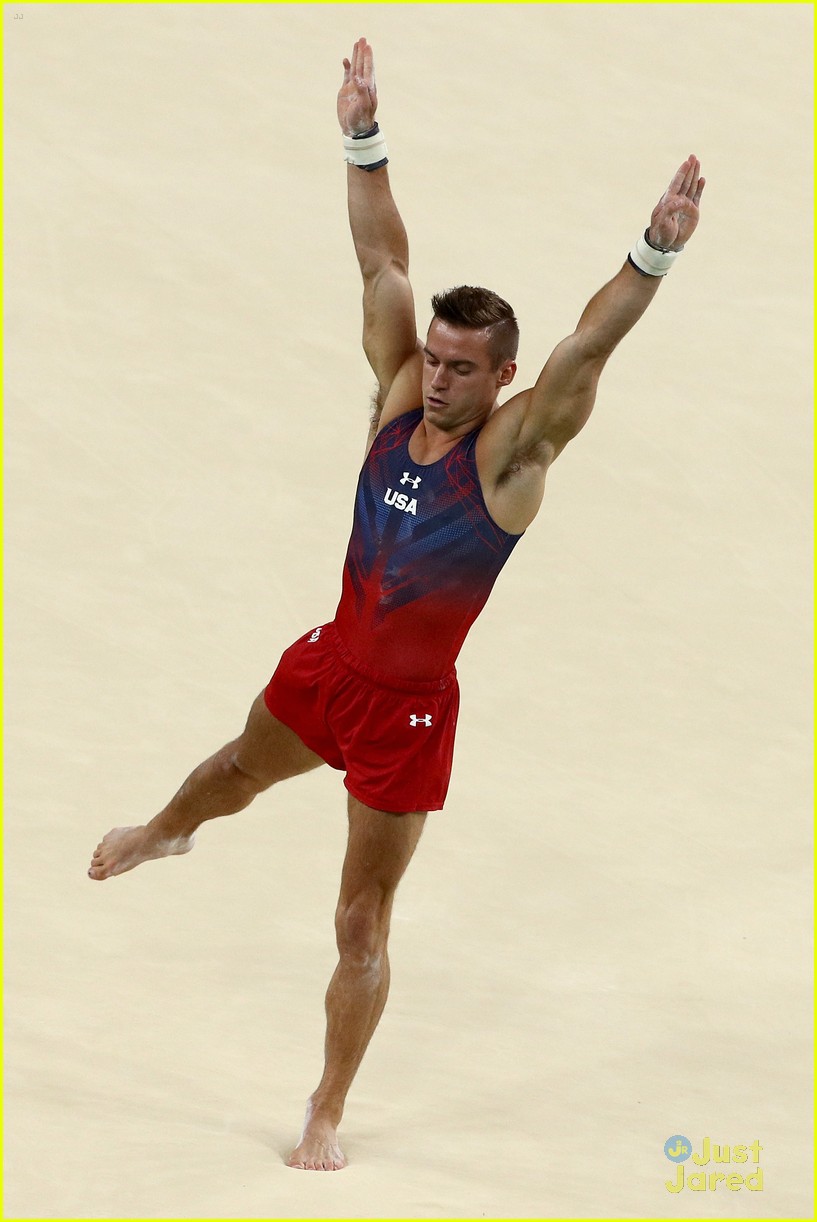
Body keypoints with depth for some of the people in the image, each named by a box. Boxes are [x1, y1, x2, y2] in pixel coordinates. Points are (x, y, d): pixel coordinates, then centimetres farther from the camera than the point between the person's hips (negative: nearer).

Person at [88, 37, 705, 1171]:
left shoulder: (512, 447, -21)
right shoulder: (400, 396, -7)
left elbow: (587, 348, -36)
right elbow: (382, 261, -6)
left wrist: (656, 252, -50)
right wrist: (364, 139, -11)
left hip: (408, 705, -6)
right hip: (326, 666, 6)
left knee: (362, 921, 2)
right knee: (239, 768, 36)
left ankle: (326, 1114, 16)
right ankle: (166, 830, 72)